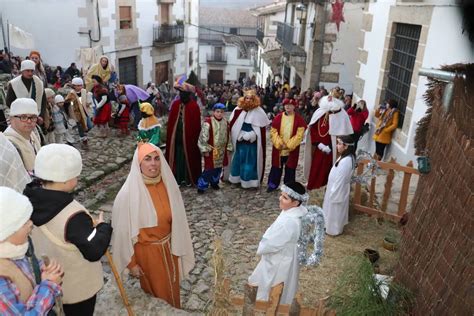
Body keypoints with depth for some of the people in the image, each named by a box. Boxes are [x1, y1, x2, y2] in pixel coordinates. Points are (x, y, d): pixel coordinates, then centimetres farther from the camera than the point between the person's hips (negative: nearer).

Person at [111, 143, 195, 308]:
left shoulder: (168, 184, -13)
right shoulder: (128, 193, -26)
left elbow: (177, 219, 0)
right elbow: (123, 231, -16)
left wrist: (177, 246, 7)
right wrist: (131, 262, -9)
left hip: (168, 247, 4)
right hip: (146, 250, -4)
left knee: (171, 288, 26)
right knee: (156, 291, 19)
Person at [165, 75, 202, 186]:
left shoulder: (194, 106, -12)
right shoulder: (175, 104, 3)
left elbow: (196, 125, -10)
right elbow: (170, 121, 7)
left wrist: (194, 138, -10)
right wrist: (169, 136, 4)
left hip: (188, 138, -4)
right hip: (176, 137, 4)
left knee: (188, 158, 7)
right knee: (177, 157, 12)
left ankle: (188, 179, 22)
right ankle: (178, 178, 24)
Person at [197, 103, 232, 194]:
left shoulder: (226, 123, 4)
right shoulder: (208, 122, -14)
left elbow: (228, 137, 12)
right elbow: (203, 137, -15)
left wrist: (228, 148, 11)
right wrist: (205, 150, -15)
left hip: (222, 151, 6)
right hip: (211, 150, -6)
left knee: (218, 168, 15)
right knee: (209, 169, -5)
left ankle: (214, 182, 35)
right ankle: (201, 186, 9)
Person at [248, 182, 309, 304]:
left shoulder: (288, 222, -38)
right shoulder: (299, 211, -9)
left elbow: (270, 244, -27)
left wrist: (260, 249, -7)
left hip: (278, 262, -8)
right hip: (285, 256, 8)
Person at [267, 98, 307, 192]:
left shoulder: (299, 119, -6)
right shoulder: (278, 117, 0)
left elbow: (299, 135, -10)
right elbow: (273, 132, -1)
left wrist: (289, 145, -16)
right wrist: (279, 143, -13)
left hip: (292, 149, -2)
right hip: (278, 148, 2)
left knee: (290, 168, 7)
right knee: (276, 167, 11)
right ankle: (273, 184, 25)